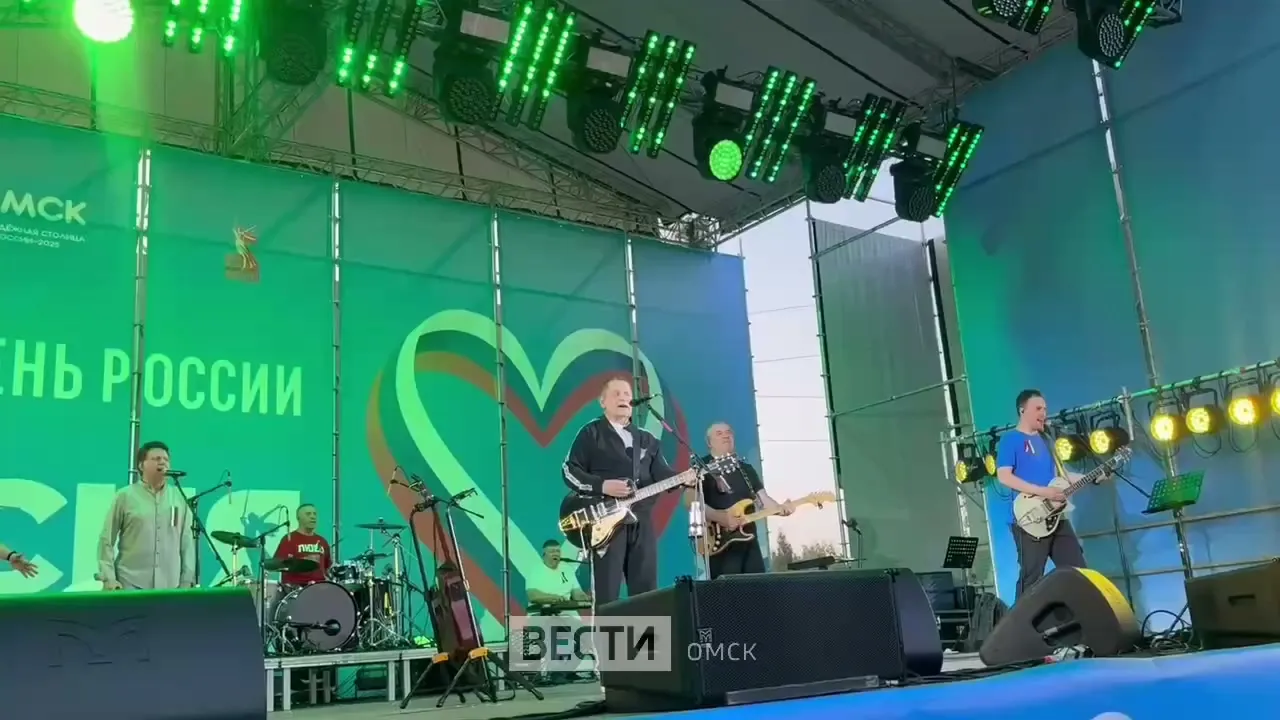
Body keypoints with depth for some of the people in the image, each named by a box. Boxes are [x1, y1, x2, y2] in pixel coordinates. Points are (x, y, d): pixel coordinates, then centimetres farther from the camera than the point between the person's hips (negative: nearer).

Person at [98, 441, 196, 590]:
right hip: (131, 584, -2)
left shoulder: (180, 498, 7)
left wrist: (187, 580, 3)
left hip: (169, 586, 2)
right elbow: (106, 540, 3)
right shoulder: (125, 496, 2)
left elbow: (188, 542, 8)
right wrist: (109, 577, -5)